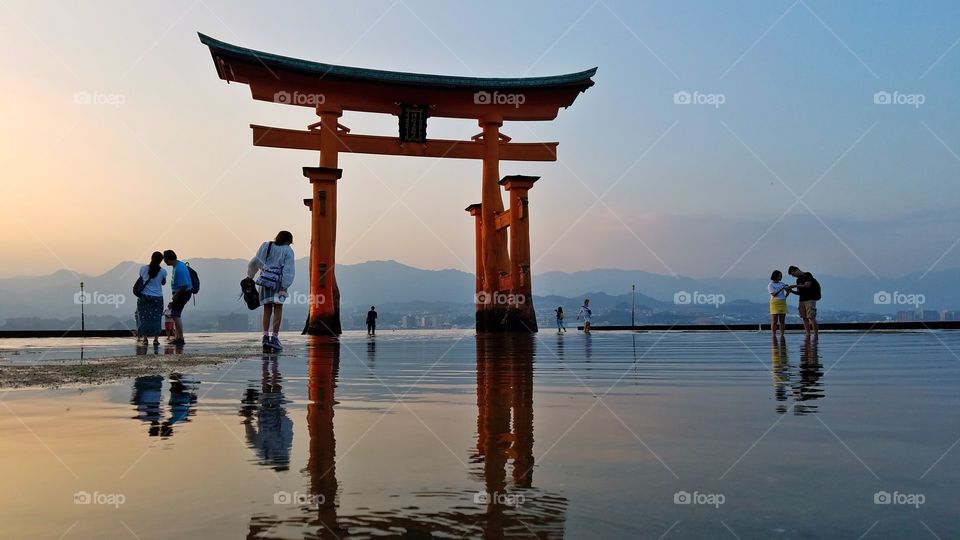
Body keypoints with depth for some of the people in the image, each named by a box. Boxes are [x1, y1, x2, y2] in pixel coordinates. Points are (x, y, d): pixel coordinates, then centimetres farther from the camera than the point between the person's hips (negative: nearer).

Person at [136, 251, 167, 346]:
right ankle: (156, 339, 3)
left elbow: (141, 279, 12)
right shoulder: (162, 271, -5)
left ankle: (145, 339, 6)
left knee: (144, 317, 8)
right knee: (156, 318, 5)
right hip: (157, 297, -1)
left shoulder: (143, 268, -3)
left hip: (144, 296, 1)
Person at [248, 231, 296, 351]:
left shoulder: (266, 246, 9)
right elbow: (288, 270, -9)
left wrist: (250, 276, 22)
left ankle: (265, 337, 2)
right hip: (279, 282, -4)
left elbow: (254, 262, 8)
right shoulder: (288, 251, 0)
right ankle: (274, 338, -7)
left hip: (265, 280, 4)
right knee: (278, 309, 0)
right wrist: (284, 287, -11)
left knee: (267, 309, 10)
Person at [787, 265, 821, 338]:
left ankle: (815, 335, -10)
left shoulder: (807, 275, -2)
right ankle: (808, 336, 2)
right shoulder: (798, 280, 20)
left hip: (810, 299, -8)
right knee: (804, 318, 2)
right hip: (802, 300, 8)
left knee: (811, 317, -12)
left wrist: (794, 286, -14)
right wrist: (791, 291, 2)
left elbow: (807, 285, -17)